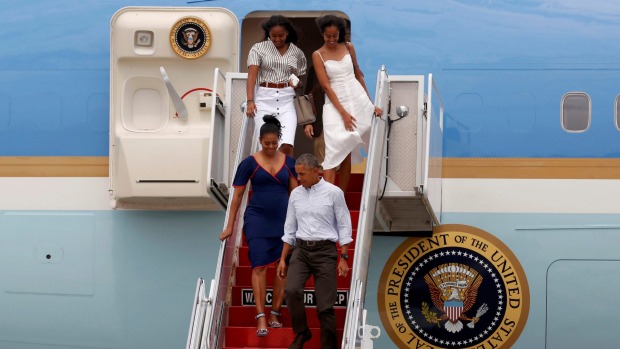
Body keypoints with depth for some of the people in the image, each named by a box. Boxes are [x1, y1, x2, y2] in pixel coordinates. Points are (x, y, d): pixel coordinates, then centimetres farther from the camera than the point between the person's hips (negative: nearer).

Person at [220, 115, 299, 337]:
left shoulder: (288, 162, 8)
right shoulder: (250, 163, 1)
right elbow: (237, 195, 4)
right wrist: (230, 226, 2)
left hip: (283, 219, 3)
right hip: (257, 219, -3)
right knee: (259, 266, -10)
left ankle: (275, 314, 9)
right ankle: (261, 317, -14)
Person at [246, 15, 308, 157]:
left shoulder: (297, 53, 12)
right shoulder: (259, 48, 5)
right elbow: (252, 75, -4)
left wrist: (296, 84, -5)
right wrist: (250, 100, -17)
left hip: (286, 99, 1)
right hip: (264, 98, -1)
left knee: (287, 146, -13)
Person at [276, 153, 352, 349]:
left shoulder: (333, 193, -5)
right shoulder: (295, 194, 7)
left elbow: (344, 226, -3)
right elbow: (290, 228, 13)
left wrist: (344, 258, -9)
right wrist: (282, 259, 9)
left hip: (325, 251, -3)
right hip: (301, 250, 3)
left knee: (325, 305, -3)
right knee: (291, 290, -20)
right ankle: (301, 333, 2)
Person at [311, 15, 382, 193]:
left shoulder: (348, 47, 5)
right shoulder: (318, 55, -4)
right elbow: (326, 86, -9)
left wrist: (371, 103, 14)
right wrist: (343, 113, -16)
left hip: (358, 99, 3)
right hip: (335, 103, -3)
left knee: (347, 151, 4)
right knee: (335, 150, -15)